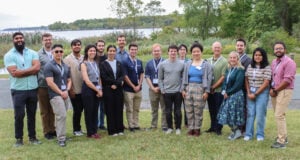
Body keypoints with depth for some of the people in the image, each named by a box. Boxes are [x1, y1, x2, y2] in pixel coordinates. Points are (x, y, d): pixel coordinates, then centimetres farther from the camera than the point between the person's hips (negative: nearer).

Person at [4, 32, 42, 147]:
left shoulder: (32, 53, 6)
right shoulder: (9, 55, -2)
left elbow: (37, 68, -10)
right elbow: (14, 72, -14)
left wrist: (21, 71, -13)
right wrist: (30, 71, -8)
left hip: (33, 89, 3)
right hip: (18, 90, -2)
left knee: (32, 114, 12)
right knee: (19, 115, 2)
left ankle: (32, 137, 23)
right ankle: (19, 138, 15)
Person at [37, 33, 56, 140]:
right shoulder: (38, 54, -2)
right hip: (43, 86, -3)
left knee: (53, 110, 10)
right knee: (44, 111, 7)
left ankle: (53, 129, 22)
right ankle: (47, 131, 17)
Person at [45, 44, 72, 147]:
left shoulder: (66, 66, 15)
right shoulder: (49, 66, -5)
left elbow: (69, 80, 19)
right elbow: (50, 82, -12)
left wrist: (67, 90, 0)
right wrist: (61, 92, -12)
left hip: (65, 94, 6)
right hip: (55, 95, -6)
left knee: (61, 116, 12)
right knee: (62, 116, -12)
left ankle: (59, 133, 24)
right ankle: (61, 139, -6)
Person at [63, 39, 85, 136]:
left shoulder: (84, 58, 7)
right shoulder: (67, 59, -4)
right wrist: (70, 89, -10)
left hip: (84, 89, 4)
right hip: (74, 90, -4)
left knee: (81, 109, 10)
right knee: (77, 110, 3)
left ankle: (78, 128, 24)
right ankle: (76, 129, 17)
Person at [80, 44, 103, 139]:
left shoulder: (96, 63, 12)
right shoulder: (84, 64, -6)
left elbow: (99, 78, 13)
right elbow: (87, 81, -12)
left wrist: (100, 89, -2)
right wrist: (97, 90, -11)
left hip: (96, 90, 6)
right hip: (88, 89, -6)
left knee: (95, 111, 9)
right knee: (89, 111, 2)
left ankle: (94, 131, 18)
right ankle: (90, 133, 11)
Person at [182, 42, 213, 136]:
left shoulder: (206, 64, 1)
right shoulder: (188, 64, 12)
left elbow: (209, 78, -2)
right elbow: (184, 78, 14)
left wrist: (206, 91, -8)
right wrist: (183, 89, 7)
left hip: (200, 89, -3)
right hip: (189, 89, 4)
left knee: (198, 111, -2)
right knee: (189, 110, 4)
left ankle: (197, 129, 10)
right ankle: (191, 128, 14)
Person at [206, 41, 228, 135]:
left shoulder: (224, 62, -6)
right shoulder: (208, 61, 9)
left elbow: (223, 77, -11)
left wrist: (214, 87, -10)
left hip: (219, 90, -4)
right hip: (210, 90, 4)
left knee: (218, 110, 2)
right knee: (211, 110, 12)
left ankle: (218, 128, 12)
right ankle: (212, 127, 23)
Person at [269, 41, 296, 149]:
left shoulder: (289, 62, -12)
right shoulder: (273, 62, 14)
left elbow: (287, 80, -19)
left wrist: (275, 90, -13)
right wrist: (271, 89, 2)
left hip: (284, 91, -8)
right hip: (274, 91, 8)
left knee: (279, 115, -12)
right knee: (278, 115, 13)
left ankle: (281, 141, -8)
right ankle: (283, 136, 25)